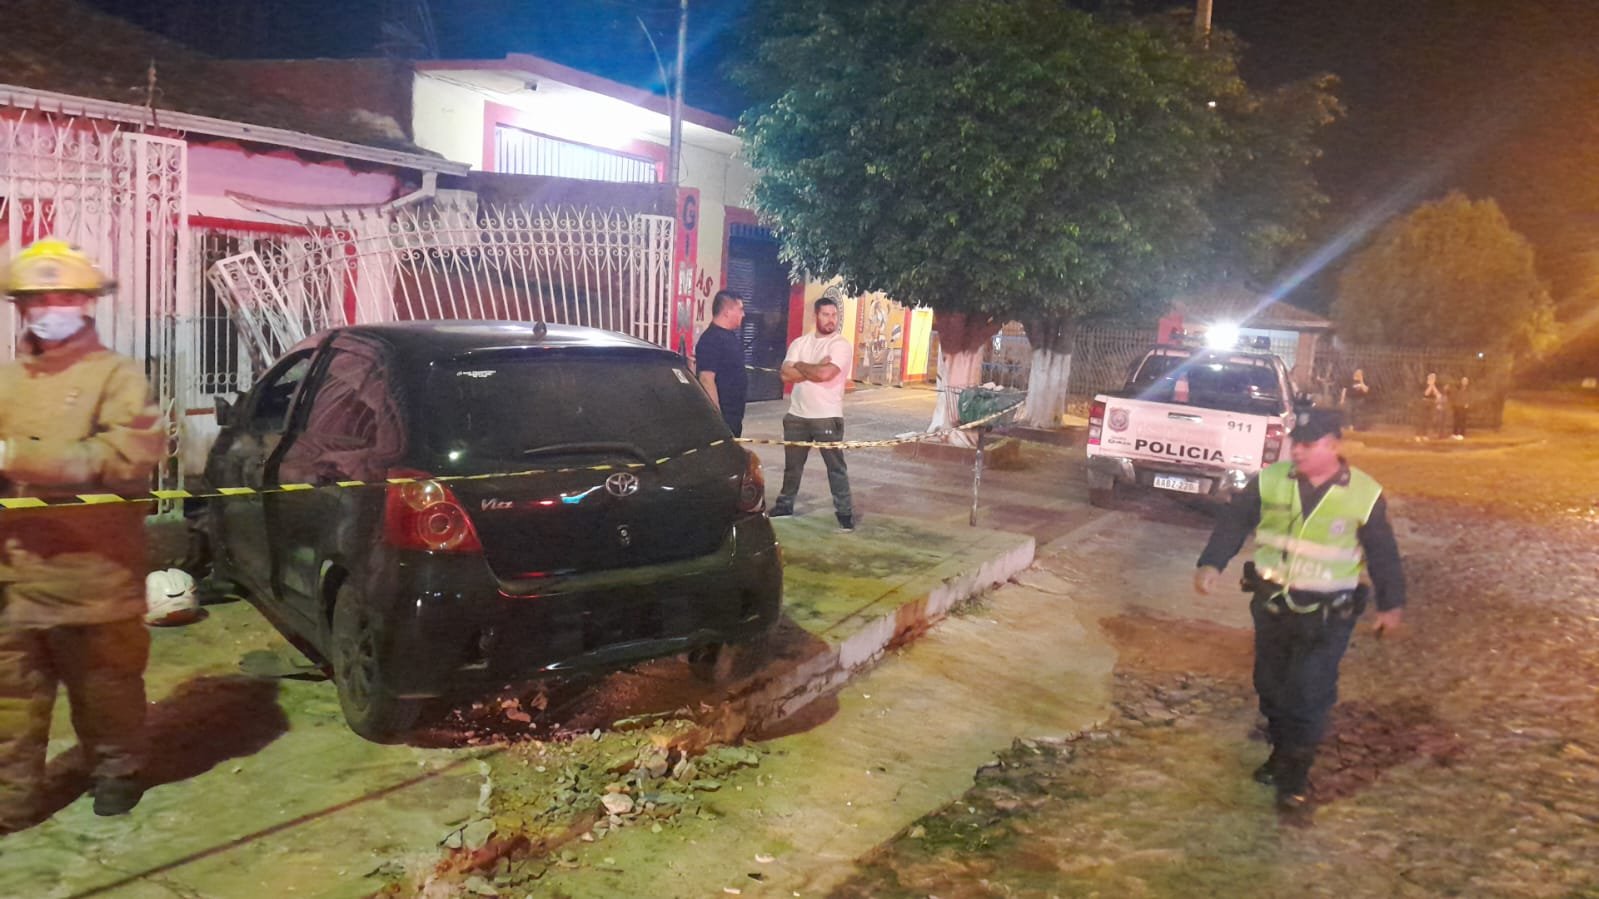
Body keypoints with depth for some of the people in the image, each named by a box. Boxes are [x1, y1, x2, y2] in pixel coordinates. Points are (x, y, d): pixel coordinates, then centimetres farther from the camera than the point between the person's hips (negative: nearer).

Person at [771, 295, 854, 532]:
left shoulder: (841, 345, -7)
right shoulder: (800, 342, 8)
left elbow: (825, 374, -22)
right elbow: (786, 374, -4)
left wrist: (801, 366, -5)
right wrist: (815, 368, -13)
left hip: (827, 416, -5)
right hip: (796, 415, 5)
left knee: (836, 467, 1)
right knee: (792, 465, 17)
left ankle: (844, 512, 6)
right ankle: (784, 504, 31)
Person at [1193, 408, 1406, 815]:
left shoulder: (1365, 494, -9)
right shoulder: (1270, 480, -5)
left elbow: (1382, 553, 1)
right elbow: (1233, 522, -1)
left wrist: (1391, 604, 7)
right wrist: (1212, 563, -14)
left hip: (1327, 614, -3)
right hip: (1271, 603, 3)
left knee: (1309, 695, -6)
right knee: (1270, 686, 15)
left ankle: (1294, 776, 7)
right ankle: (1282, 753, 37)